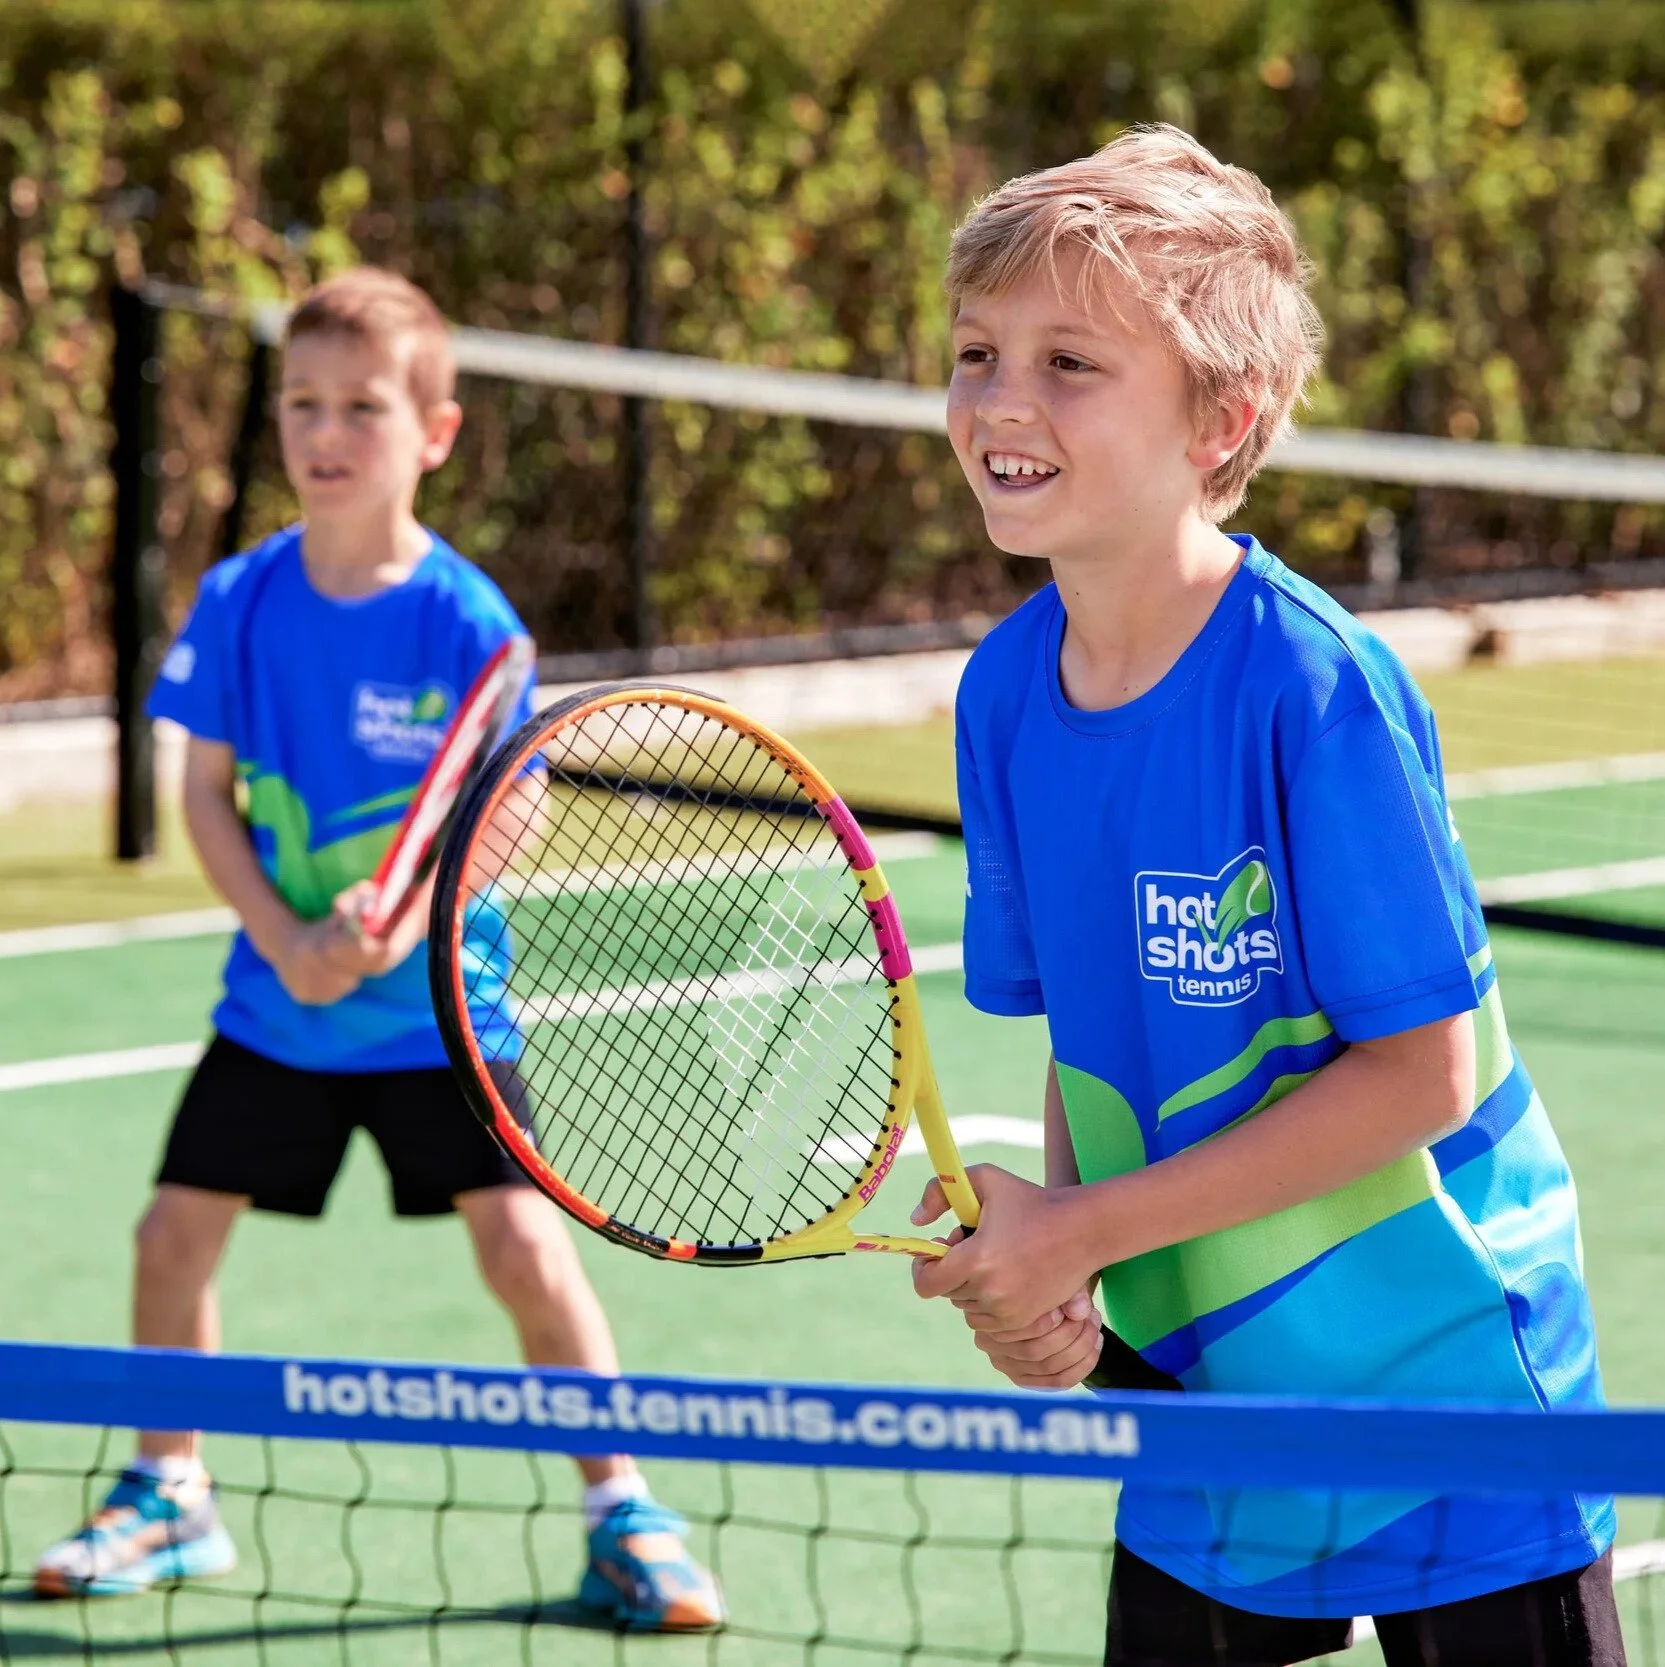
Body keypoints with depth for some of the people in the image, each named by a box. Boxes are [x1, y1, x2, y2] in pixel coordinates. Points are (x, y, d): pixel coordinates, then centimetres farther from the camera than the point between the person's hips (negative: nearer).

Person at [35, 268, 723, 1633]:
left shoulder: (470, 623, -12)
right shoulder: (240, 601, -5)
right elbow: (207, 791, -2)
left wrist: (396, 920, -26)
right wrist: (285, 942, -15)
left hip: (437, 1001, -3)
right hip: (274, 1004, 3)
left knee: (524, 1243, -11)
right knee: (176, 1230, 4)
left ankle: (622, 1517, 3)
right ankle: (169, 1498, 24)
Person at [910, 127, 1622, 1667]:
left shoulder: (1313, 692, -22)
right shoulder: (1006, 692, -2)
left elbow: (1421, 1068, -21)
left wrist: (1086, 1225, -20)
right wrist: (1041, 1273, -9)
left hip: (1440, 1404, -6)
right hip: (1200, 1394, 6)